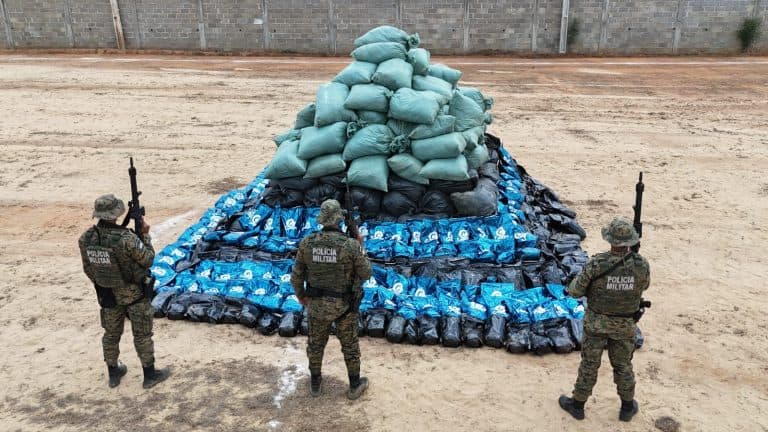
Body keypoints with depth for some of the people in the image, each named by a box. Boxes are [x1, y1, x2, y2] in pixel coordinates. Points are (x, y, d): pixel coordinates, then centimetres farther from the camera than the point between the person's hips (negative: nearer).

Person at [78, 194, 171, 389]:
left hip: (108, 294, 5)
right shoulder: (126, 239, -29)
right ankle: (150, 375, 22)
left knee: (111, 334, 22)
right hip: (133, 293, -5)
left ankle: (114, 373, 37)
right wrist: (145, 234, -2)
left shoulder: (86, 238, -11)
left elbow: (88, 269, 2)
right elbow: (148, 259, -14)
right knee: (142, 335, 10)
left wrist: (102, 286, 18)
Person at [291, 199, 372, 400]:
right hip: (344, 305, -2)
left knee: (316, 342, 24)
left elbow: (296, 276, -5)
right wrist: (361, 249, 3)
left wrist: (300, 295, 15)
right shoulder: (350, 245, -24)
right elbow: (365, 274, -11)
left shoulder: (307, 243, -15)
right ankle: (355, 385, 35)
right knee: (349, 344, 18)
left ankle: (315, 382, 42)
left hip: (317, 303, 2)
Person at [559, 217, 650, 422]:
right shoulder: (641, 265, -19)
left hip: (596, 322, -2)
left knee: (589, 364, 14)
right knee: (623, 365, 21)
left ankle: (577, 405, 30)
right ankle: (627, 408, 38)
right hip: (624, 324, 2)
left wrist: (577, 280, 10)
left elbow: (575, 291, -13)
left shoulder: (596, 264, -27)